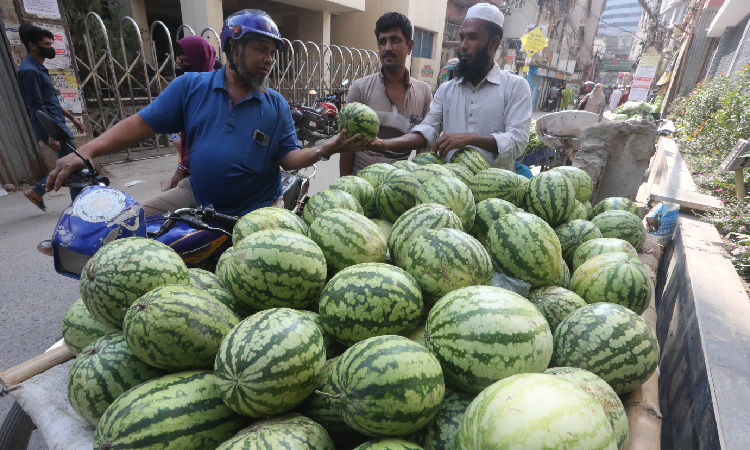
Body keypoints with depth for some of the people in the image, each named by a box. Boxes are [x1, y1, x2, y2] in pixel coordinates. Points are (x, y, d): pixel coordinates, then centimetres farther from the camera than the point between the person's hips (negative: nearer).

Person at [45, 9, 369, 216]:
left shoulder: (277, 105, 0)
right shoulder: (190, 86, 0)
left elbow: (288, 157, -4)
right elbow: (142, 123, -1)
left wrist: (324, 150, -22)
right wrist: (87, 151, -12)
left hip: (257, 210, -1)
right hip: (196, 196, 2)